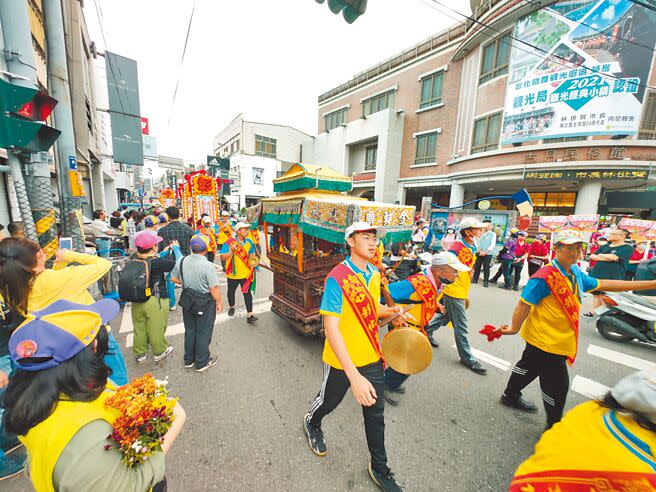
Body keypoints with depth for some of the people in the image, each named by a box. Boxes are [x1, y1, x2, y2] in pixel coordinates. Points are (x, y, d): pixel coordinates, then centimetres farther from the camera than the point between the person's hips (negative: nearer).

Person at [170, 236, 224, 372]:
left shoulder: (181, 261, -7)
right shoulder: (208, 265, -25)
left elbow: (173, 278, 7)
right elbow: (214, 288, -22)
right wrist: (219, 303, -8)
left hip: (187, 300, 6)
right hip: (205, 303, -6)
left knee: (189, 330, 22)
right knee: (203, 333, 11)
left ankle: (189, 360, 39)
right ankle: (202, 363, 27)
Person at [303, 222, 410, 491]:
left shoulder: (374, 274, -2)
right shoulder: (337, 278, -26)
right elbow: (331, 328, -29)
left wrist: (391, 311, -8)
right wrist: (355, 376, -33)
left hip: (372, 357, 5)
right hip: (341, 361, -5)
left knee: (376, 414, 20)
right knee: (329, 401, 23)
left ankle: (379, 468, 47)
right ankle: (312, 423, 60)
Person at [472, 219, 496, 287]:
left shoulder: (493, 234, -1)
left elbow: (492, 245, -7)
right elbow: (478, 242, 5)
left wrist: (485, 252, -12)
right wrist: (480, 251, -8)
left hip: (487, 254, -3)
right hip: (479, 253, 3)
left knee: (486, 268, 1)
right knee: (477, 267, 8)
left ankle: (486, 281, 10)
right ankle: (475, 279, 19)